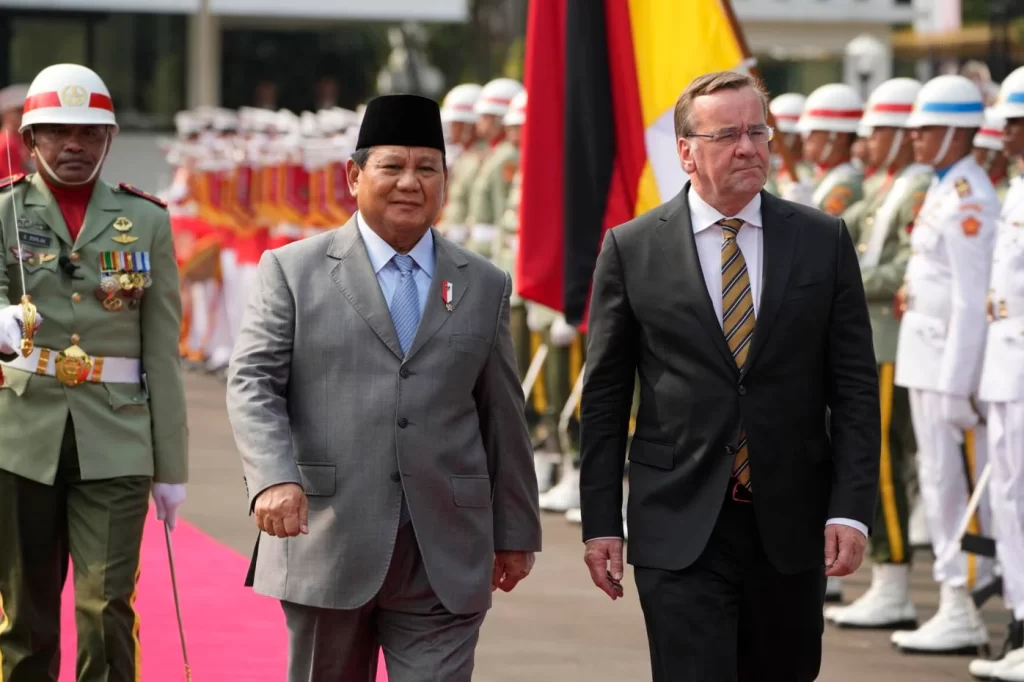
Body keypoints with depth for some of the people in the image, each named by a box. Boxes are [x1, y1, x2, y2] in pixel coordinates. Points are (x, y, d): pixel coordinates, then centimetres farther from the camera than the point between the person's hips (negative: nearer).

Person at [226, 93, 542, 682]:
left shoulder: (484, 286, 12)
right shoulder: (294, 270, 4)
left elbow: (504, 417, 14)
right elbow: (253, 383, -3)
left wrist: (516, 533, 15)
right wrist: (274, 478, -20)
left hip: (446, 563, 1)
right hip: (327, 545, -1)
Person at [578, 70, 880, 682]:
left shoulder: (823, 241, 4)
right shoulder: (632, 249, 1)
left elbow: (856, 385, 3)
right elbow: (605, 397, 4)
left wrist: (852, 509, -6)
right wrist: (601, 522, 0)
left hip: (791, 526, 2)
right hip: (679, 530, -2)